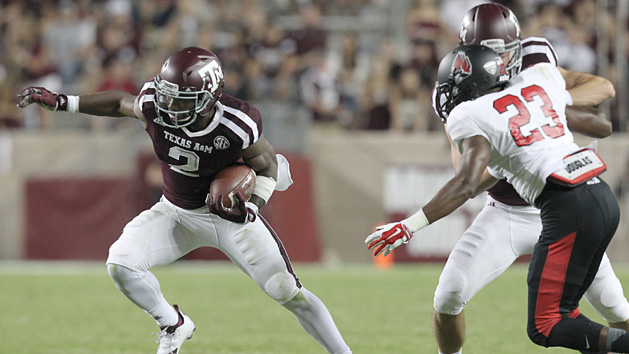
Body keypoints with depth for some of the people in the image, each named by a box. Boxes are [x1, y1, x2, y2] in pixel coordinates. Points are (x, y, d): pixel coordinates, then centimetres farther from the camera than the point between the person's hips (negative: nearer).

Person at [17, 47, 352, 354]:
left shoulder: (237, 126, -31)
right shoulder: (154, 108, -23)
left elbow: (267, 167, -12)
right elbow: (121, 102, 1)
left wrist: (251, 208, -29)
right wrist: (62, 102, 0)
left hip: (231, 214, -4)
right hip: (177, 212, 4)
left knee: (288, 292, -9)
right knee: (120, 265, -12)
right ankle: (174, 326, 13)